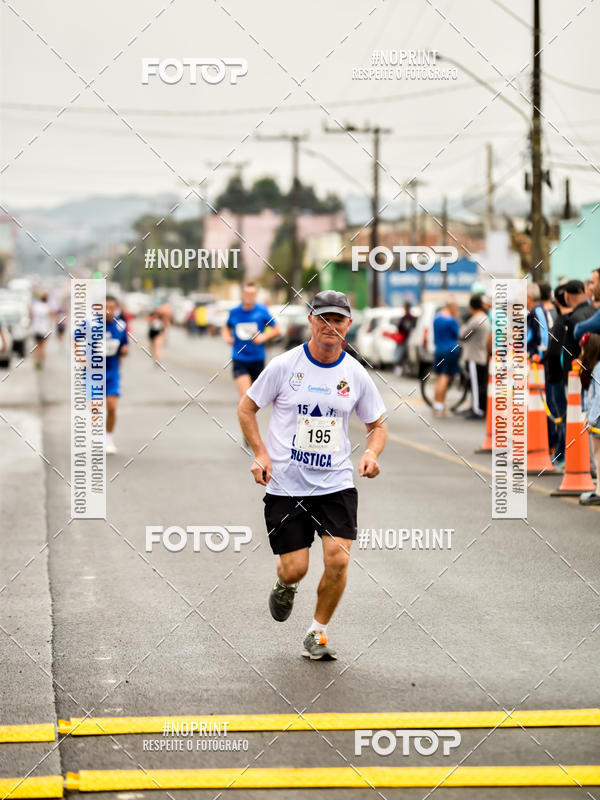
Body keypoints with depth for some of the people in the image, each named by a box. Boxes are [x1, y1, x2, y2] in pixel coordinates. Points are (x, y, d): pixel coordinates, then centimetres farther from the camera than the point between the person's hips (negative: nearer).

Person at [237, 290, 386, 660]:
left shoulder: (356, 374, 2)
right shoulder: (284, 365, -5)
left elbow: (377, 424, 14)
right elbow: (246, 408, 5)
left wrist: (372, 453, -7)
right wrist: (261, 454, -6)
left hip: (337, 485, 2)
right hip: (286, 487, -1)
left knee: (338, 560, -13)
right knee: (295, 568, -4)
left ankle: (318, 633, 9)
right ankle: (285, 586, 36)